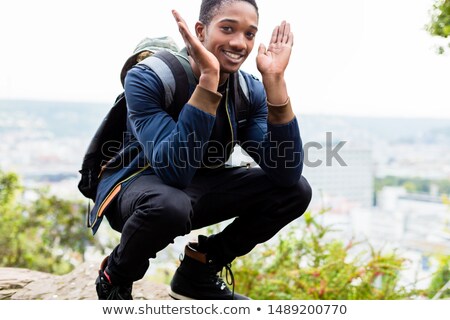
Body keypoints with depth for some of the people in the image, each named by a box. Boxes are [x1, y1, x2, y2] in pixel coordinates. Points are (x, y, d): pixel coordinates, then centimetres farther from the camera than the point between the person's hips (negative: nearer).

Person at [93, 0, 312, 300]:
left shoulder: (250, 91, -10)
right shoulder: (147, 79, -24)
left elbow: (287, 174, -21)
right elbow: (174, 171, -37)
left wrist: (275, 80, -28)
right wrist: (209, 79, -41)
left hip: (197, 188, 5)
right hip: (135, 185, -5)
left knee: (296, 190, -11)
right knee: (170, 204, -40)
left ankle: (199, 269, 5)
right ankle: (115, 278, -5)